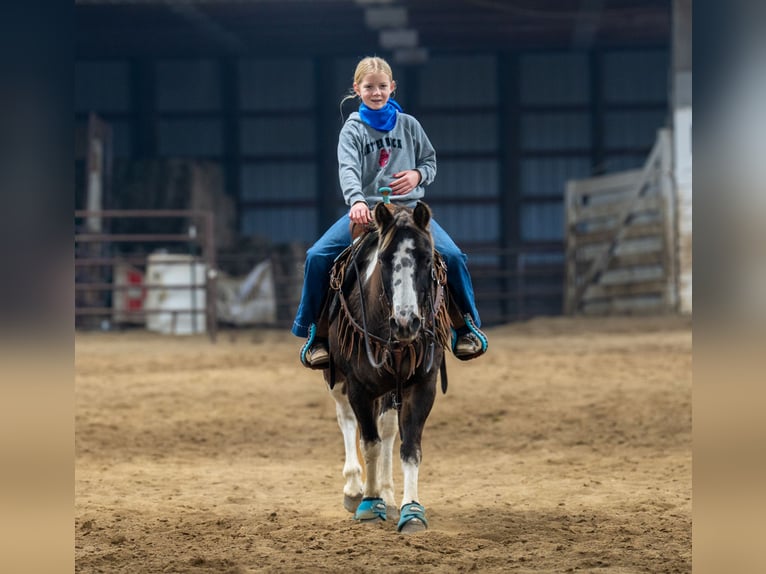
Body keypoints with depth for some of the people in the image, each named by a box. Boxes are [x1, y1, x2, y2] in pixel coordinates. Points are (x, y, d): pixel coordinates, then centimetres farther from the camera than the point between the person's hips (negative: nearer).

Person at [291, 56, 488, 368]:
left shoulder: (408, 125, 8)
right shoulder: (352, 129, 1)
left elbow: (430, 161, 18)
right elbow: (348, 169, -15)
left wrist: (418, 175, -7)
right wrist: (356, 201, -35)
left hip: (408, 207, 1)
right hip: (365, 210, -1)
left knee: (452, 255, -20)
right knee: (317, 256, -21)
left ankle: (465, 324, 3)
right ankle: (317, 333, -6)